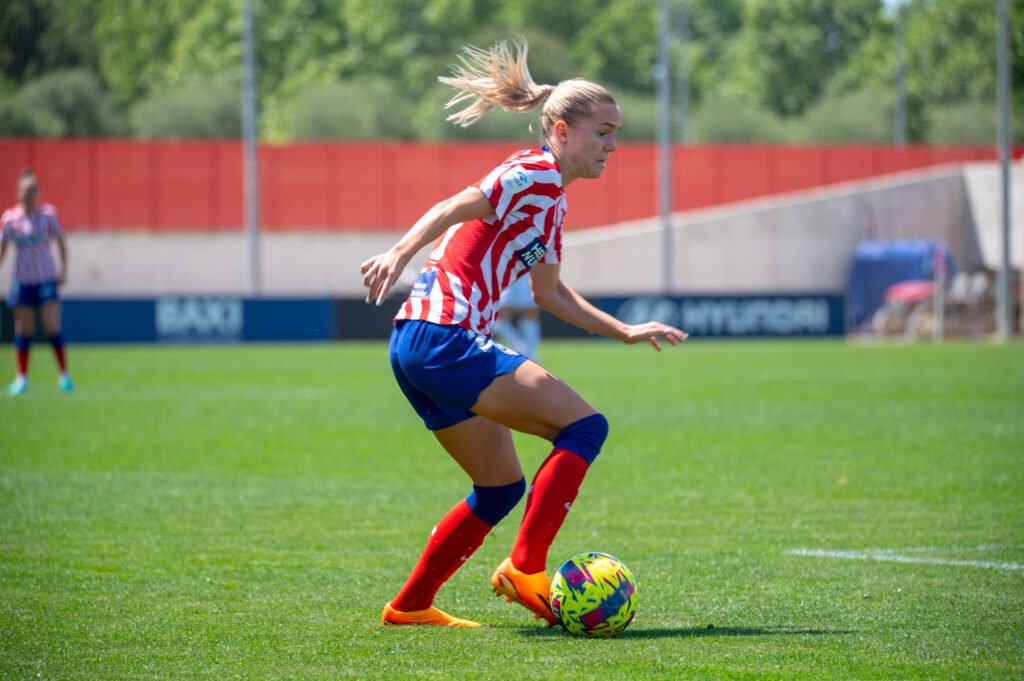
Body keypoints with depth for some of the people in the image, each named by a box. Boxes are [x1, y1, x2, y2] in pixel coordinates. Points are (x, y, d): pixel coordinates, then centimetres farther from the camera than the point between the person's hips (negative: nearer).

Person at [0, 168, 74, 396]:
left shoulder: (48, 214, -3)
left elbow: (60, 241, 6)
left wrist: (63, 268, -2)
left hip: (46, 279, -1)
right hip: (22, 281, 1)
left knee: (53, 328, -7)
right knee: (23, 331, 2)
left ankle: (64, 375, 4)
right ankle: (22, 378, 10)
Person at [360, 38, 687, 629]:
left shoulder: (552, 202, 22)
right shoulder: (536, 175, -7)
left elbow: (549, 292, 31)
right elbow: (455, 208, -20)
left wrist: (625, 332, 29)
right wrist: (400, 253, -35)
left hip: (417, 346, 10)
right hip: (446, 337, -10)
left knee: (502, 487, 18)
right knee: (585, 426, -12)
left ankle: (410, 606, 20)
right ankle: (525, 569, -13)